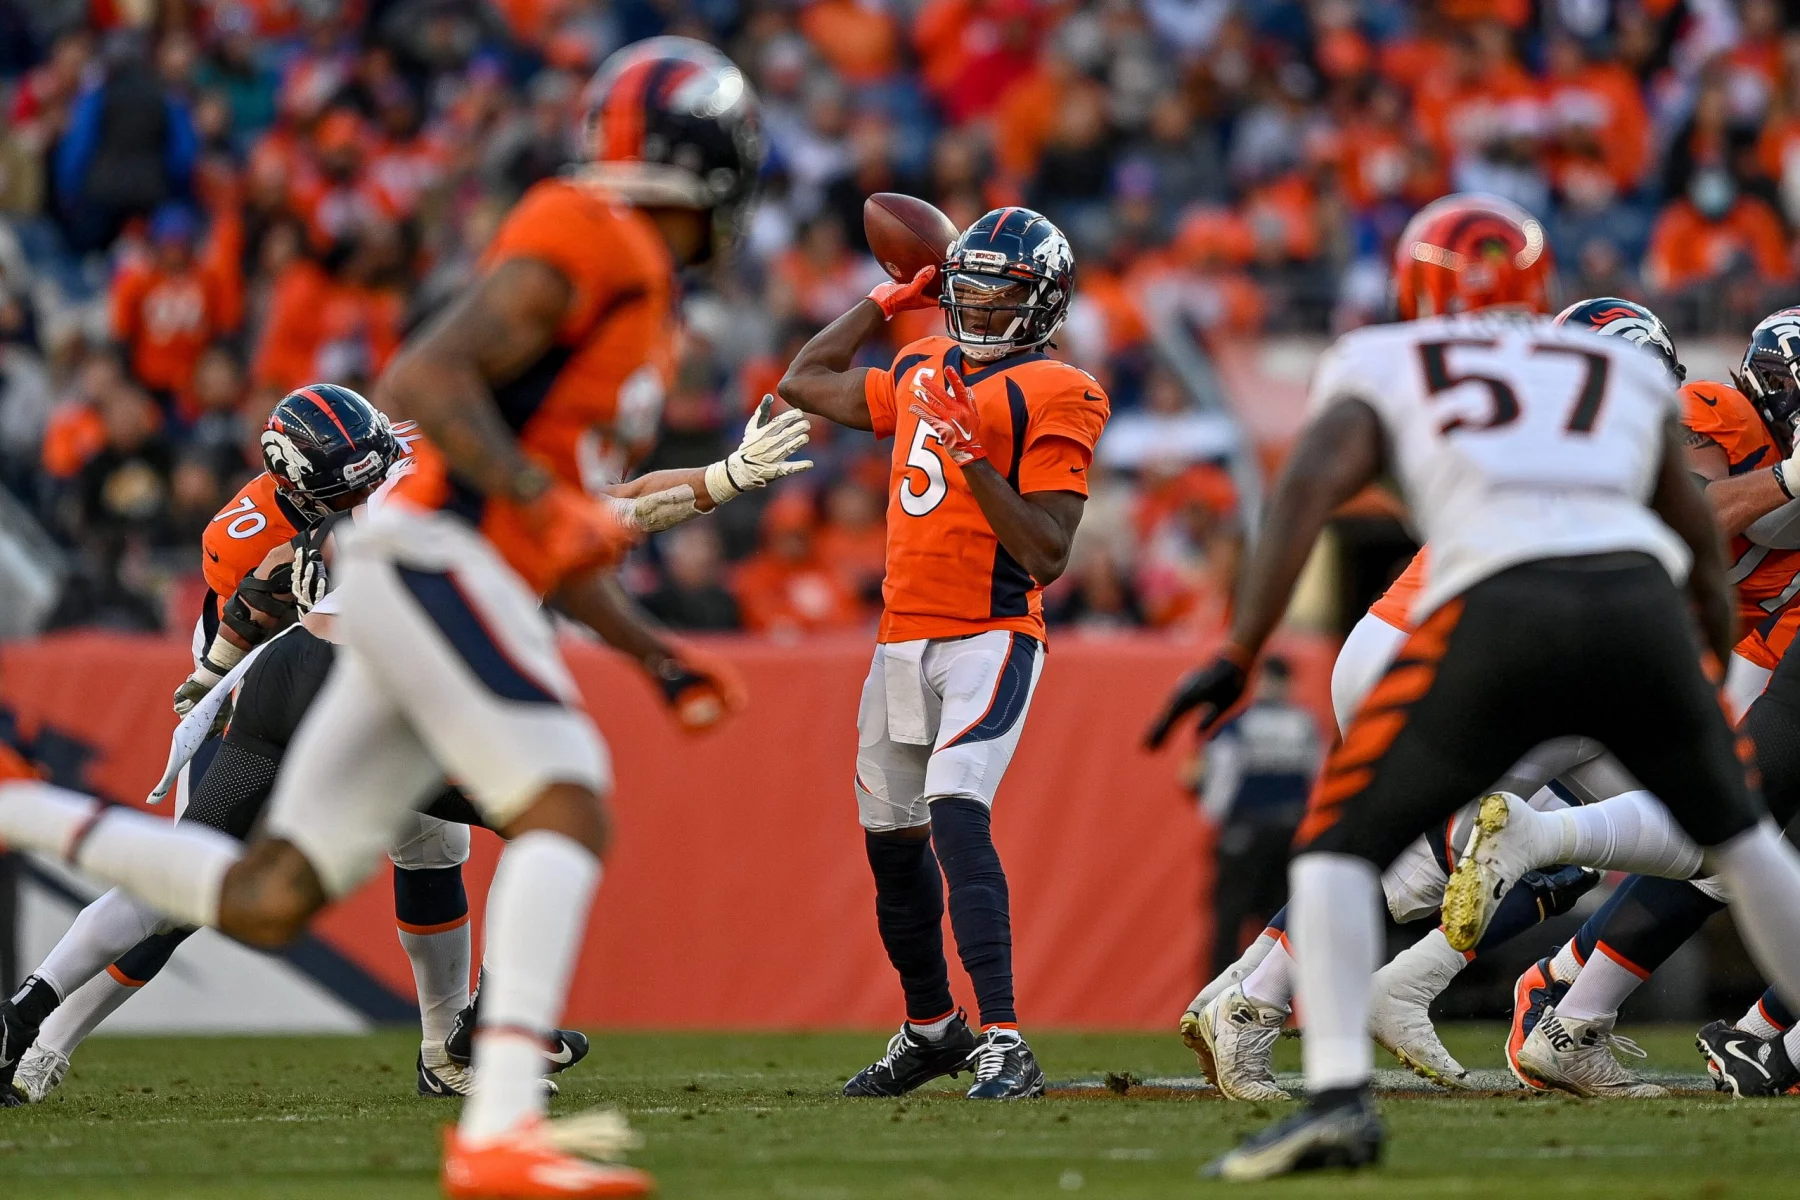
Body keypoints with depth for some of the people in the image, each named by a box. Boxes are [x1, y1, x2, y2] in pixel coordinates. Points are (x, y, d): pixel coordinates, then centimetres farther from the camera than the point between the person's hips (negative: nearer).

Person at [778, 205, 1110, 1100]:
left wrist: (973, 457, -23)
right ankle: (930, 1028, 34)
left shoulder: (1051, 397, -8)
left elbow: (1047, 556, -15)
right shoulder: (923, 371, 14)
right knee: (891, 836, 15)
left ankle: (1004, 1044, -28)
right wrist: (889, 300, 26)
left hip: (989, 639, -8)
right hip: (903, 638, 8)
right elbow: (804, 383, 30)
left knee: (957, 815, -24)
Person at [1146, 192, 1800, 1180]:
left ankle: (1338, 1096, -12)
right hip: (1639, 600, 3)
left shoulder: (1384, 370, 22)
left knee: (1339, 848, 9)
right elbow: (1703, 554, 37)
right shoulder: (1625, 372, 30)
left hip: (1500, 612, -3)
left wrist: (1238, 656, 1)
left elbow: (1310, 485, 3)